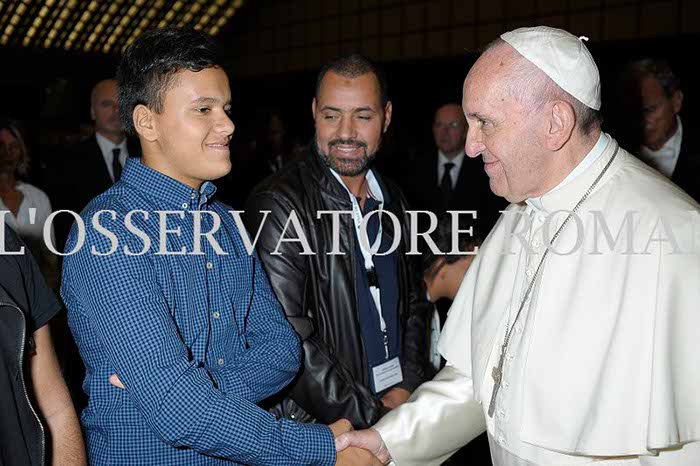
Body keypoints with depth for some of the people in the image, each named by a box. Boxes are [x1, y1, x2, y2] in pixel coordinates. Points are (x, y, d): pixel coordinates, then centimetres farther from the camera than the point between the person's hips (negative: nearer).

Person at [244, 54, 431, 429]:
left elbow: (413, 303, 10)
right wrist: (367, 415, -17)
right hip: (317, 429, -6)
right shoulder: (278, 204, -18)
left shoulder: (391, 199, 5)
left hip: (399, 410, 6)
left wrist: (407, 388, -3)